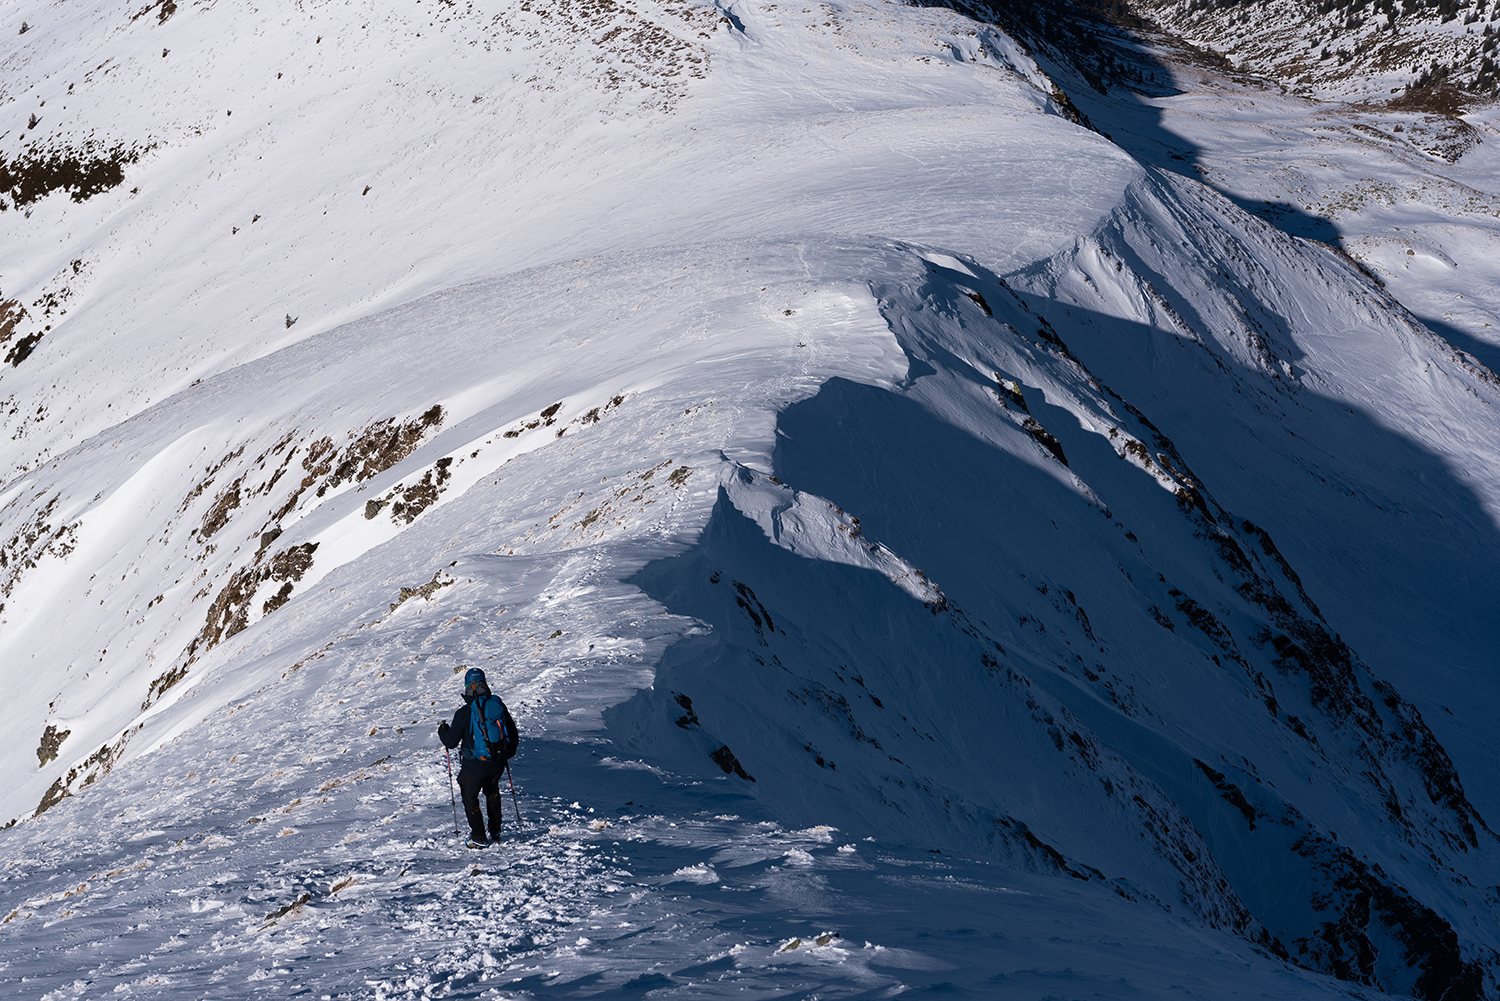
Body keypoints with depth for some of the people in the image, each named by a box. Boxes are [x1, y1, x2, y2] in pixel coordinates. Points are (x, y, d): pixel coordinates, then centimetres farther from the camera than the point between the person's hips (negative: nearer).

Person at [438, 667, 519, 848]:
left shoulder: (464, 713, -20)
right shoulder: (498, 706, -8)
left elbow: (451, 742, -10)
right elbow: (512, 732, 5)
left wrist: (442, 730, 12)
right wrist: (509, 752, 25)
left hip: (475, 767, -4)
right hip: (498, 764, 4)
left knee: (470, 799, 19)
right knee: (492, 791, 32)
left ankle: (479, 839, 27)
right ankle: (495, 831, 42)